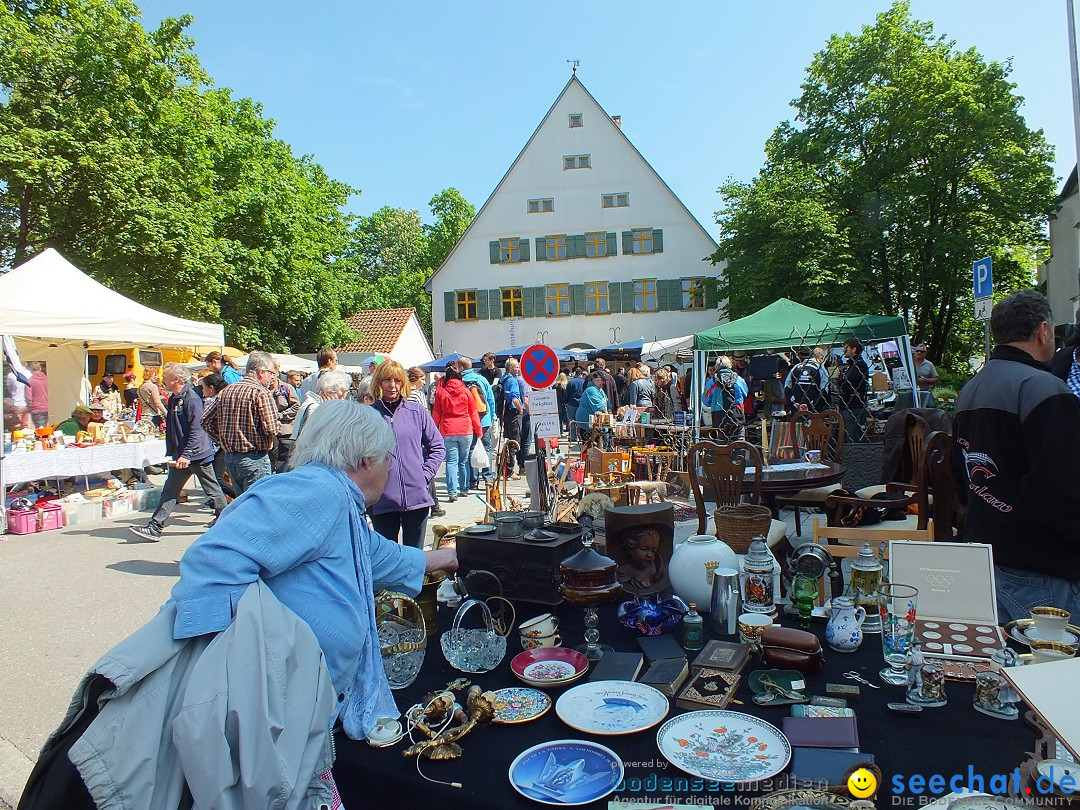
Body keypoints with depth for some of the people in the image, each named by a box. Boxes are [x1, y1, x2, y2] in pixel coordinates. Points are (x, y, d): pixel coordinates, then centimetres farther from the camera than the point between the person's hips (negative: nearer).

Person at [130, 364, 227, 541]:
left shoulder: (191, 399, -17)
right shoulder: (173, 400, 12)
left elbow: (197, 430, -22)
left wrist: (187, 455, -26)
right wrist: (172, 453, 18)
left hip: (198, 454, -9)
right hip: (181, 455, 9)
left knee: (211, 489, 6)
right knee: (170, 491, 6)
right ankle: (154, 527, 5)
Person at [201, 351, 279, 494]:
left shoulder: (226, 391, 9)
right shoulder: (260, 392, -13)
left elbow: (206, 420, 13)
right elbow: (271, 428, -19)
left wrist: (224, 442, 15)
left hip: (229, 457, 8)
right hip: (254, 459, -8)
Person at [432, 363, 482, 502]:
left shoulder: (441, 392, 1)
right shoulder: (466, 391, 2)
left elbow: (436, 414, 4)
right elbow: (473, 413, 7)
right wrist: (479, 430, 15)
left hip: (448, 431, -1)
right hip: (466, 430, 1)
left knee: (451, 461, 0)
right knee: (464, 461, 13)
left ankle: (452, 492, -8)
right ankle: (464, 489, 21)